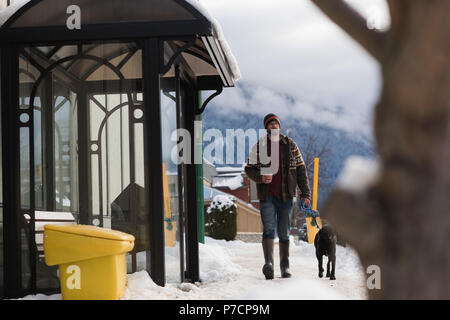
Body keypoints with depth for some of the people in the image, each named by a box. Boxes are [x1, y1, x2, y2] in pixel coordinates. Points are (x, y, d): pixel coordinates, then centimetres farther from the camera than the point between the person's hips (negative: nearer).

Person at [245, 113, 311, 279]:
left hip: (286, 195, 1)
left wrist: (305, 192, 2)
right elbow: (249, 168, 8)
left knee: (284, 233, 7)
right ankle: (268, 263, -27)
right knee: (269, 229, -16)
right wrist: (260, 177, -14)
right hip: (267, 196, -1)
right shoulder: (259, 147, 4)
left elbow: (300, 169, 8)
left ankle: (285, 267, 16)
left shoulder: (290, 145, 6)